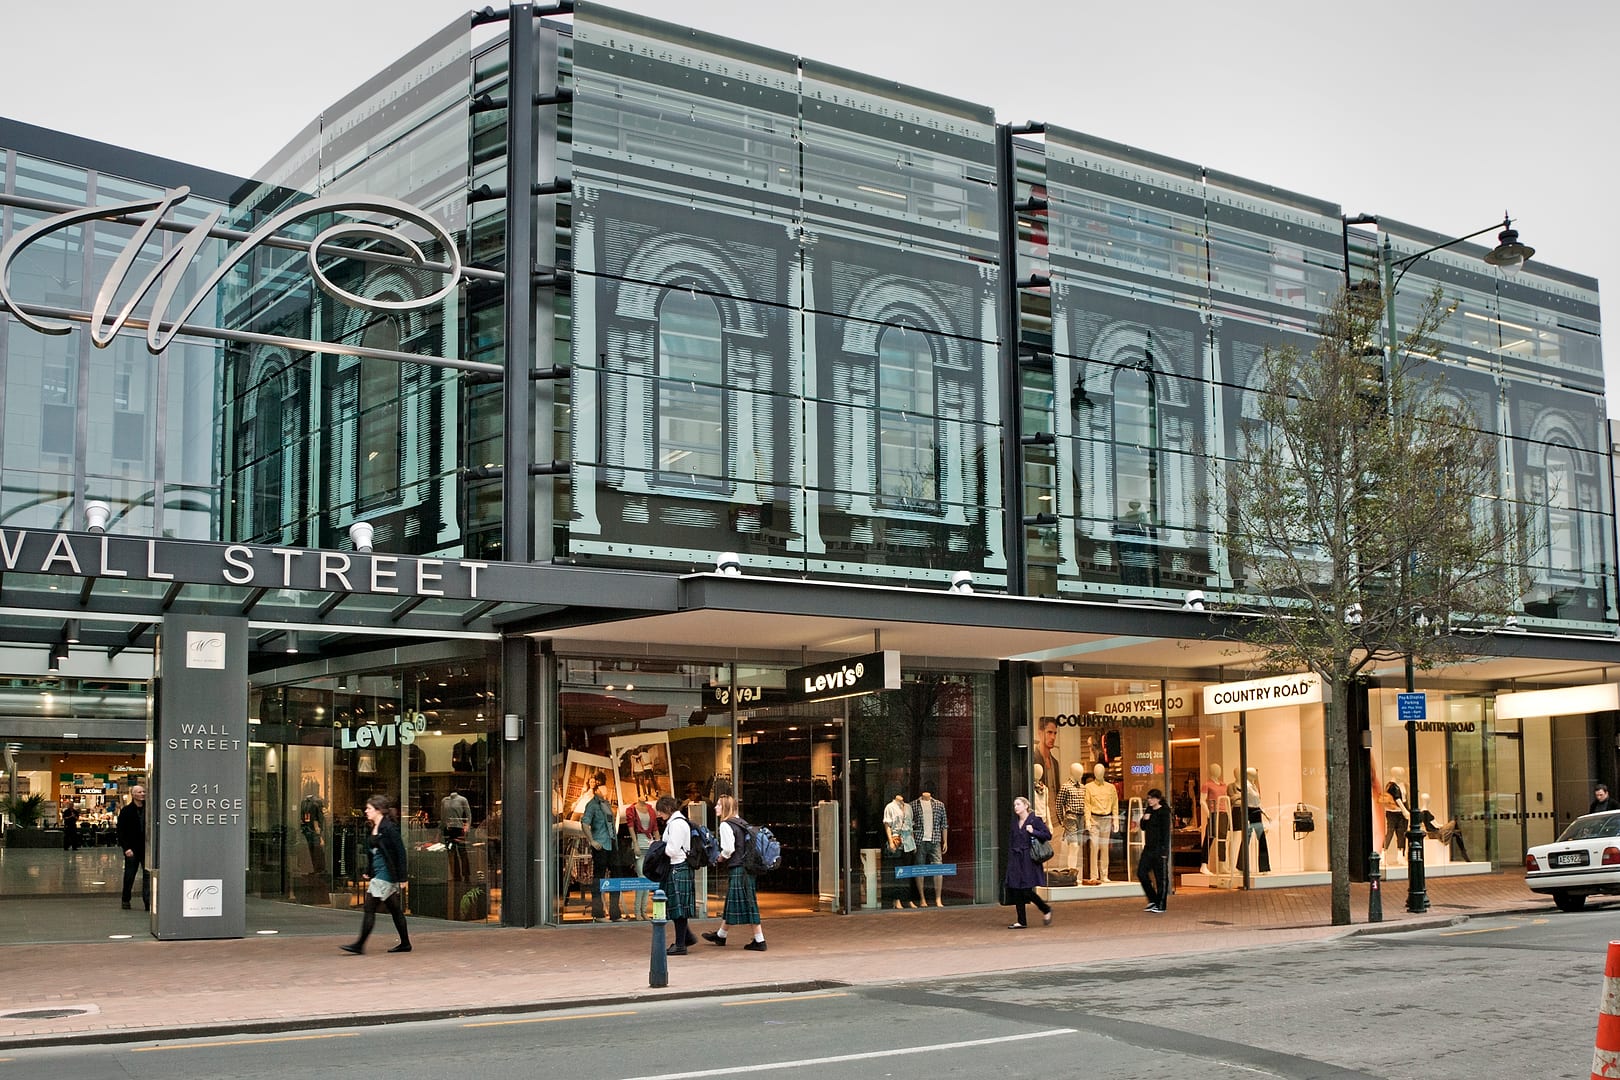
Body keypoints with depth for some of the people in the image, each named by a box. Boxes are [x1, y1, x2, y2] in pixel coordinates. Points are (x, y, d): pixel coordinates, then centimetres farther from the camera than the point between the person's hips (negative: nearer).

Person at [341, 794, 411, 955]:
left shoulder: (389, 828, -14)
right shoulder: (371, 829, 12)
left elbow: (400, 851, -15)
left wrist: (402, 877, -16)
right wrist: (367, 871, 13)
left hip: (385, 874, -9)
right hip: (377, 874, 9)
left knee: (369, 908, -8)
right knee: (395, 910, 12)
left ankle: (360, 944, -4)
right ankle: (405, 943, 18)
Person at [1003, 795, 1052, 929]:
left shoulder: (1035, 821, -4)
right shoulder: (1014, 823, 13)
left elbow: (1048, 835, -6)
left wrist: (1033, 832, -17)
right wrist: (1010, 860, 11)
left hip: (1029, 859, -6)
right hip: (1016, 860, 6)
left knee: (1027, 891, -9)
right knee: (1016, 890, 1)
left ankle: (1046, 910, 14)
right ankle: (1021, 921, 8)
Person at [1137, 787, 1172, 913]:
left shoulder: (1163, 813, -10)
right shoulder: (1149, 810, 11)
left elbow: (1166, 832, -13)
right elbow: (1143, 827, 16)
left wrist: (1164, 850, -16)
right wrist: (1144, 820, -6)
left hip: (1159, 848, -8)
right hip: (1148, 847, 8)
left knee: (1161, 877, 0)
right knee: (1141, 872, 4)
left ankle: (1161, 905, 6)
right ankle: (1152, 900, 18)